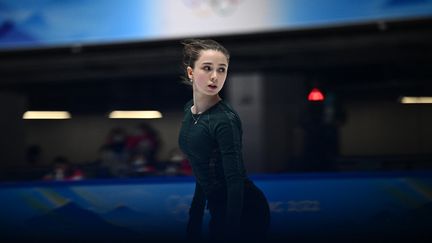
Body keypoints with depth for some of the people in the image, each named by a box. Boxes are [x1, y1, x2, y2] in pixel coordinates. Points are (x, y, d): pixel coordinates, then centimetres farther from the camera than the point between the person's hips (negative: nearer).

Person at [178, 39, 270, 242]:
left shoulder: (225, 120, -22)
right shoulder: (190, 110, 2)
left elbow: (235, 180, -23)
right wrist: (195, 216, 15)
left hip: (243, 211, -8)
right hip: (218, 210, 8)